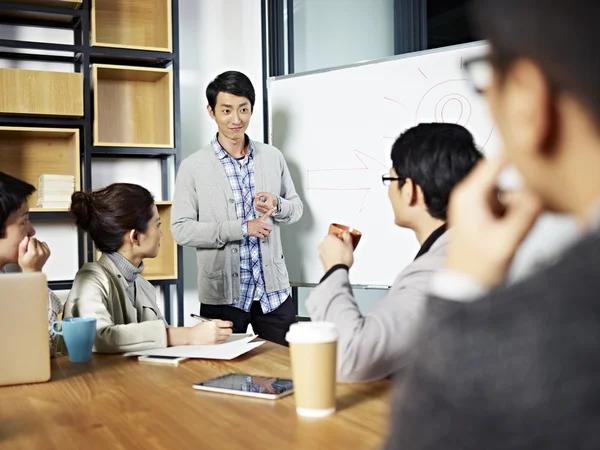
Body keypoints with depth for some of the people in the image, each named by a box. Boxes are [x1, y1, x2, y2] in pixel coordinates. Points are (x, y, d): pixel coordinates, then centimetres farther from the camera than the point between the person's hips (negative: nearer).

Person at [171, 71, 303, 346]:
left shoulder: (273, 157, 4)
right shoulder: (193, 167, -5)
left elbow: (297, 208, 12)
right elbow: (180, 229, -9)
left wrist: (277, 206, -11)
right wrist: (242, 229, -16)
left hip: (273, 289, 3)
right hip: (222, 294, -2)